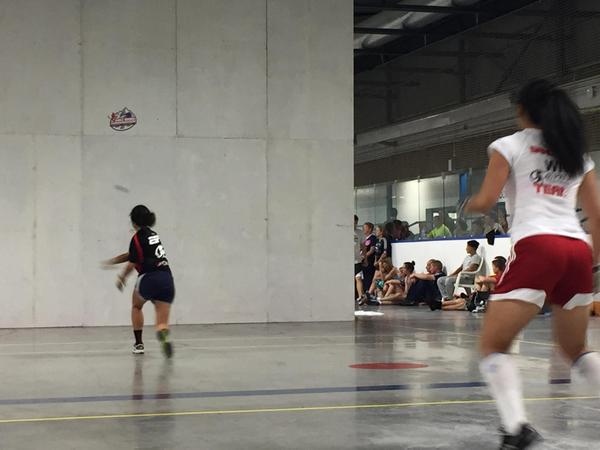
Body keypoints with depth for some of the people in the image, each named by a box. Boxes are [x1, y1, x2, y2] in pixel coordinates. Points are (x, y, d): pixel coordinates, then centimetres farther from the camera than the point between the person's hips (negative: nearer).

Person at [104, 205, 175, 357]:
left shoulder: (137, 238, -2)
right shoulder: (153, 234, 21)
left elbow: (132, 264, 3)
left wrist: (122, 278, 22)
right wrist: (112, 261, 36)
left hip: (149, 278, -5)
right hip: (167, 280, 5)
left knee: (136, 306, 27)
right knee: (162, 322, 1)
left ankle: (139, 343, 24)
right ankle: (164, 335, -34)